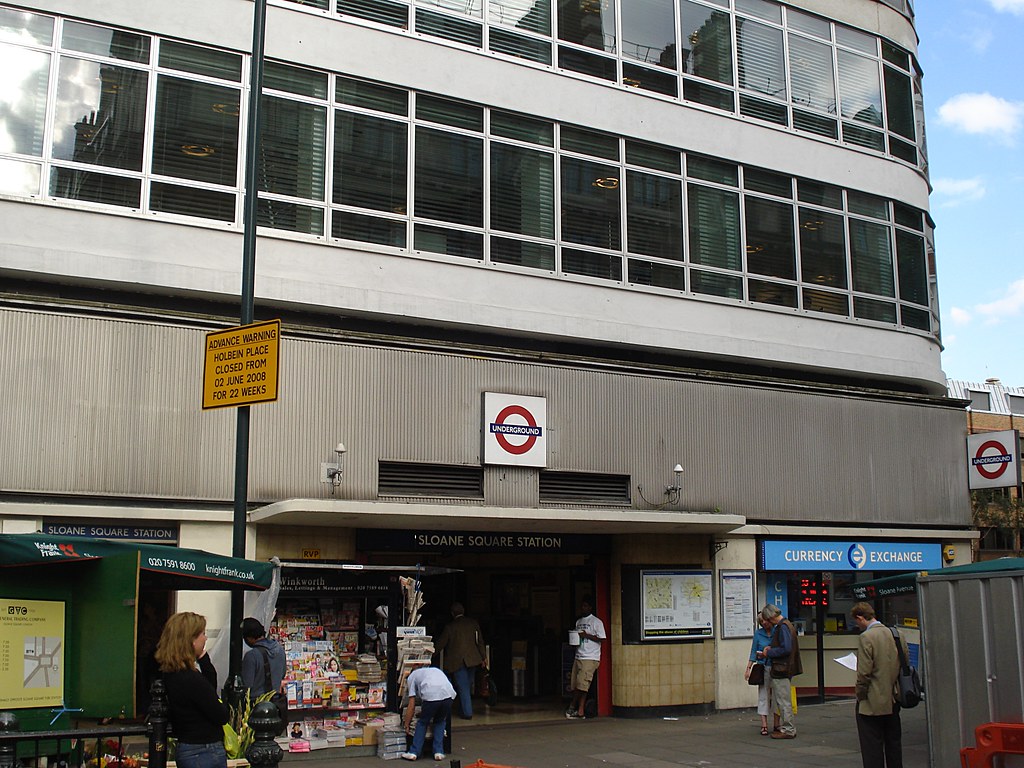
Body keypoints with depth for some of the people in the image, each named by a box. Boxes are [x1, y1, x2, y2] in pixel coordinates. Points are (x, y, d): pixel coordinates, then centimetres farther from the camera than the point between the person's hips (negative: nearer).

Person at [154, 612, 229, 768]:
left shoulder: (169, 673, 4)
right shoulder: (192, 679, -25)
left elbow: (211, 685, 14)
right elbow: (221, 717, -17)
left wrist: (203, 657, 4)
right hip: (205, 754, -10)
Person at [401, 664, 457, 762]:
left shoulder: (412, 677, 27)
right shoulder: (435, 670, 40)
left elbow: (411, 706, 21)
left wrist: (406, 725, 30)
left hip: (431, 696, -4)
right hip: (448, 694, 4)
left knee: (422, 723, 20)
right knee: (440, 722, 26)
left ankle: (413, 752, 19)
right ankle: (439, 752, 20)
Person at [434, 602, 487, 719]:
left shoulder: (449, 627, -8)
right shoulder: (473, 623, 2)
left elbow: (440, 644, -1)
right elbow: (480, 641, 6)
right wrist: (483, 657, 12)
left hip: (456, 661, -4)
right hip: (472, 660, 4)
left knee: (463, 688, 0)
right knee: (468, 686, 16)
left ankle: (467, 713, -1)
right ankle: (464, 710, 25)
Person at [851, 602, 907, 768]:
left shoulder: (866, 637, -17)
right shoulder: (897, 635, 5)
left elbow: (864, 673, -19)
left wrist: (860, 696, -6)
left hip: (873, 704, -7)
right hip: (893, 702, 7)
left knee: (872, 748, -1)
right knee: (894, 744, 16)